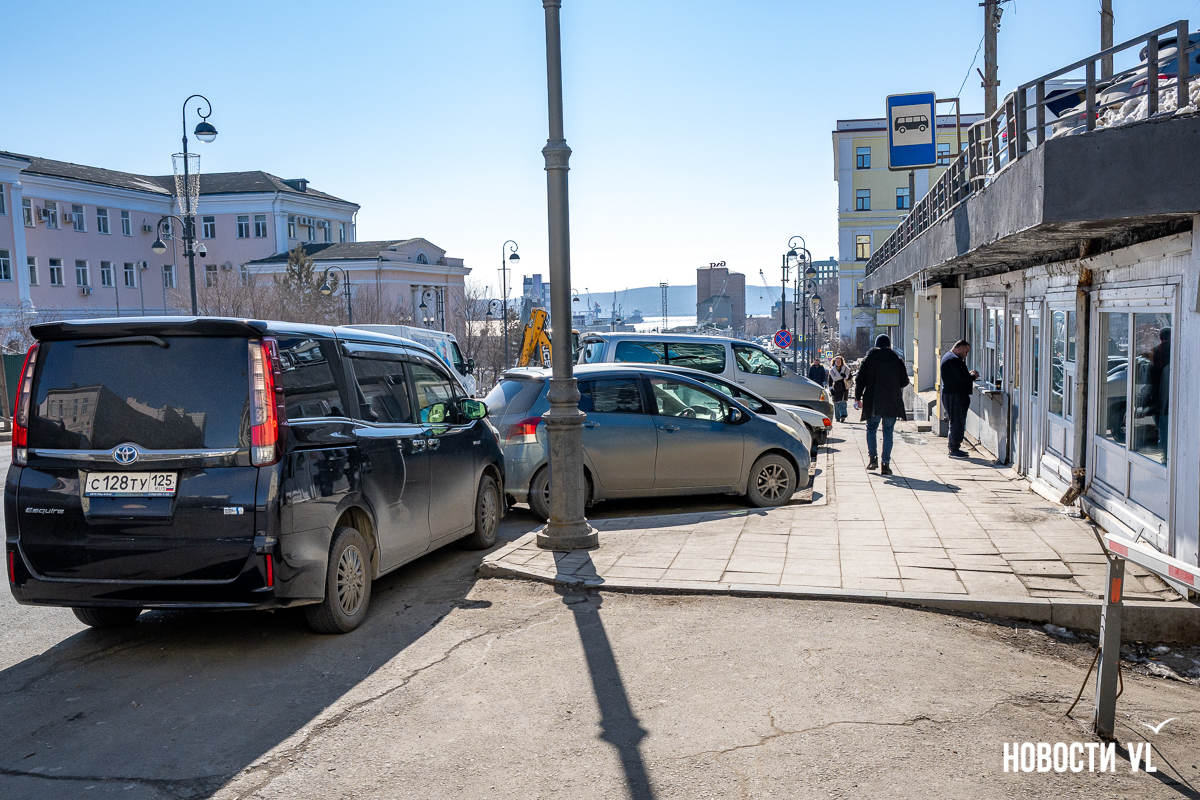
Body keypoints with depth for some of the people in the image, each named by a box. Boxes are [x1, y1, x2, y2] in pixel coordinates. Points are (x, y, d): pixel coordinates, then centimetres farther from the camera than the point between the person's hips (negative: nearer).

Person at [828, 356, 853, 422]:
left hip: (844, 388, -2)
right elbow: (830, 380, 8)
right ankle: (838, 417, 16)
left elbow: (849, 378, 2)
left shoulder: (846, 369, 5)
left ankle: (843, 416, -24)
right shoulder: (831, 370, 7)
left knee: (842, 402, -17)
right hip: (835, 389, 2)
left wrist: (845, 376, -19)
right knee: (836, 403, 5)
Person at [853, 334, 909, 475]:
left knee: (871, 429, 16)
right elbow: (904, 382, 9)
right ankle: (886, 463, -1)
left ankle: (873, 458, 3)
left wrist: (857, 397, 8)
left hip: (872, 403, 0)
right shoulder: (898, 361, 3)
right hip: (892, 403, 0)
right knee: (888, 432, 5)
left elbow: (860, 380, -1)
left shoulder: (868, 359, 0)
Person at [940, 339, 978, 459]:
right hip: (955, 396, -11)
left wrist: (969, 373, 10)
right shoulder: (954, 360, -18)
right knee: (958, 422, -7)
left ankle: (954, 447, 22)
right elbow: (963, 377, -24)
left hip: (949, 394, 11)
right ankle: (954, 450, -3)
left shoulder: (947, 357, 18)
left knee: (956, 422, 16)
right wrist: (973, 375, -6)